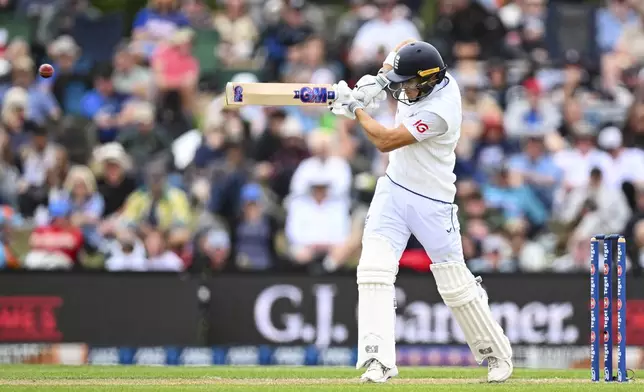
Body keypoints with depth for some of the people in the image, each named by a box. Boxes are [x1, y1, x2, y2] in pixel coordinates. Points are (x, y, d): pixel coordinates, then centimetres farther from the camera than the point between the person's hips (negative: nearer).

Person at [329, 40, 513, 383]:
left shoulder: (439, 111, -27)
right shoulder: (428, 79, -3)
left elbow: (386, 141, -24)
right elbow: (405, 47, 20)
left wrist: (355, 107, -13)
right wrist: (381, 78, 3)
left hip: (432, 203, -7)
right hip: (394, 191, 7)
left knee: (456, 285, 3)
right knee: (374, 270, -13)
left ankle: (496, 354, 25)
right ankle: (378, 362, -20)